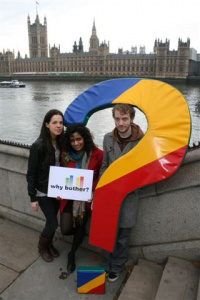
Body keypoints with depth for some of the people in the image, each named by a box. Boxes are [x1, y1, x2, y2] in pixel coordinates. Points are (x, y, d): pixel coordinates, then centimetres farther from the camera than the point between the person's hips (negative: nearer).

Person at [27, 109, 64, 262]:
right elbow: (31, 173, -15)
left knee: (51, 220, 18)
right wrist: (33, 197, -12)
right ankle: (42, 246, 32)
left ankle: (49, 244, 44)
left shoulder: (61, 143, -4)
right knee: (53, 223, 2)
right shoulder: (38, 146, -21)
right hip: (43, 191, -5)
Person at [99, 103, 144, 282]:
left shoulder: (142, 140, -13)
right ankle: (107, 264, 39)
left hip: (129, 194, -2)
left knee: (123, 235, 12)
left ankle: (117, 267, 37)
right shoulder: (108, 138, -1)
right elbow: (104, 166, 7)